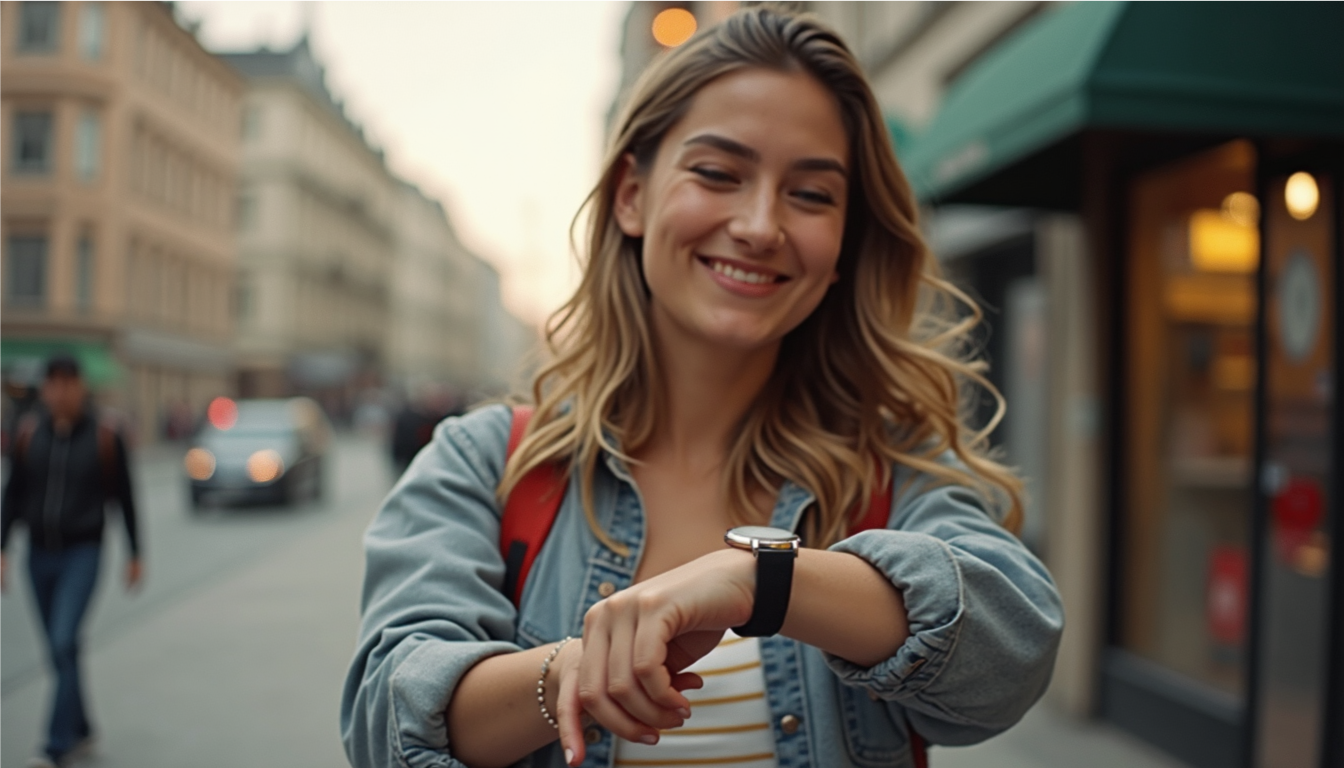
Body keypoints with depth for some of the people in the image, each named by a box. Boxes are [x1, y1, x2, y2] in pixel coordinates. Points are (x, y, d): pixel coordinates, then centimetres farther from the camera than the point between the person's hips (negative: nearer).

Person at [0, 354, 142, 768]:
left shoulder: (105, 438, -9)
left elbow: (124, 497, -1)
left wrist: (135, 554, 3)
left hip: (82, 554, -4)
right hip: (40, 554, 4)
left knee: (63, 643, -17)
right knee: (60, 650, 14)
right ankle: (81, 731, 32)